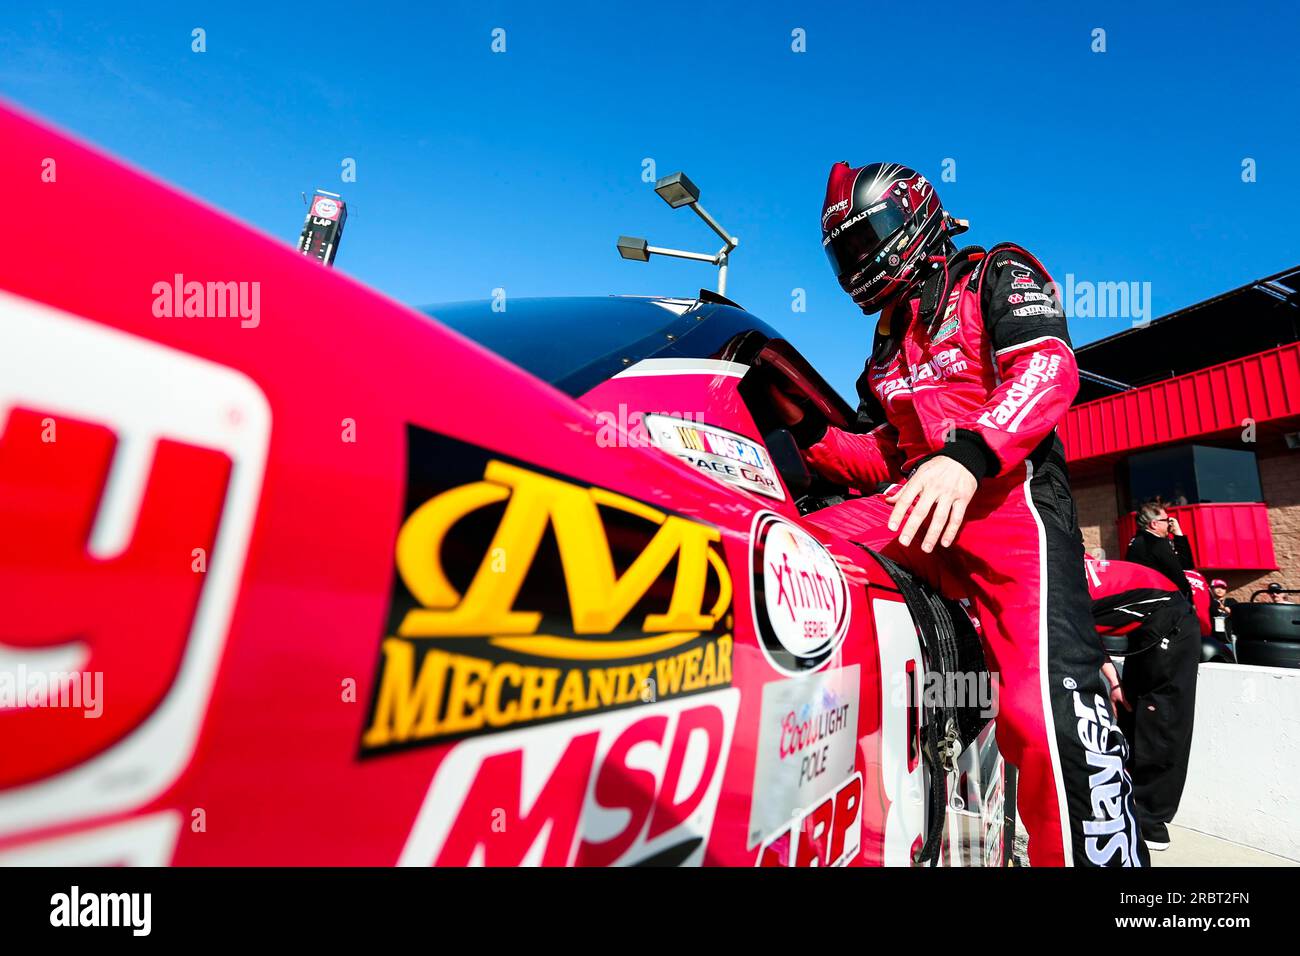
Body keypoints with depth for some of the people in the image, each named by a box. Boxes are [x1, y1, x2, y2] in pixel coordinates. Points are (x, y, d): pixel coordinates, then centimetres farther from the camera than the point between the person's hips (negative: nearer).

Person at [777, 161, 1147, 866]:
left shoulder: (997, 274, 12)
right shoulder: (886, 347, 31)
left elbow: (1049, 366, -9)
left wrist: (967, 454, -27)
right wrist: (807, 426, 6)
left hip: (1006, 489, -6)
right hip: (915, 502, 6)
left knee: (1046, 707, -27)